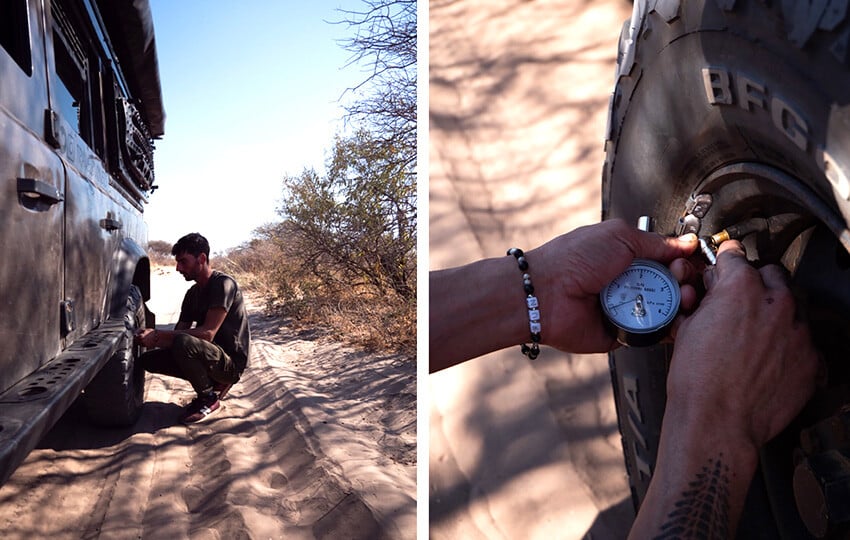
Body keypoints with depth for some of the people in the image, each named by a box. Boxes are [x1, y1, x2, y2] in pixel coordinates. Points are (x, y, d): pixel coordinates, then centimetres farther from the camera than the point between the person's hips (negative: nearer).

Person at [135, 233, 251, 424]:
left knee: (183, 343, -33)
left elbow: (208, 333, -26)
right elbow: (177, 333, 5)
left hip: (231, 361, -9)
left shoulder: (223, 284, -17)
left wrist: (158, 335, -26)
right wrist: (153, 339, -17)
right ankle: (214, 383, 7)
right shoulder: (193, 293, 10)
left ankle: (209, 398, -8)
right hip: (210, 356, 9)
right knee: (148, 359, 1)